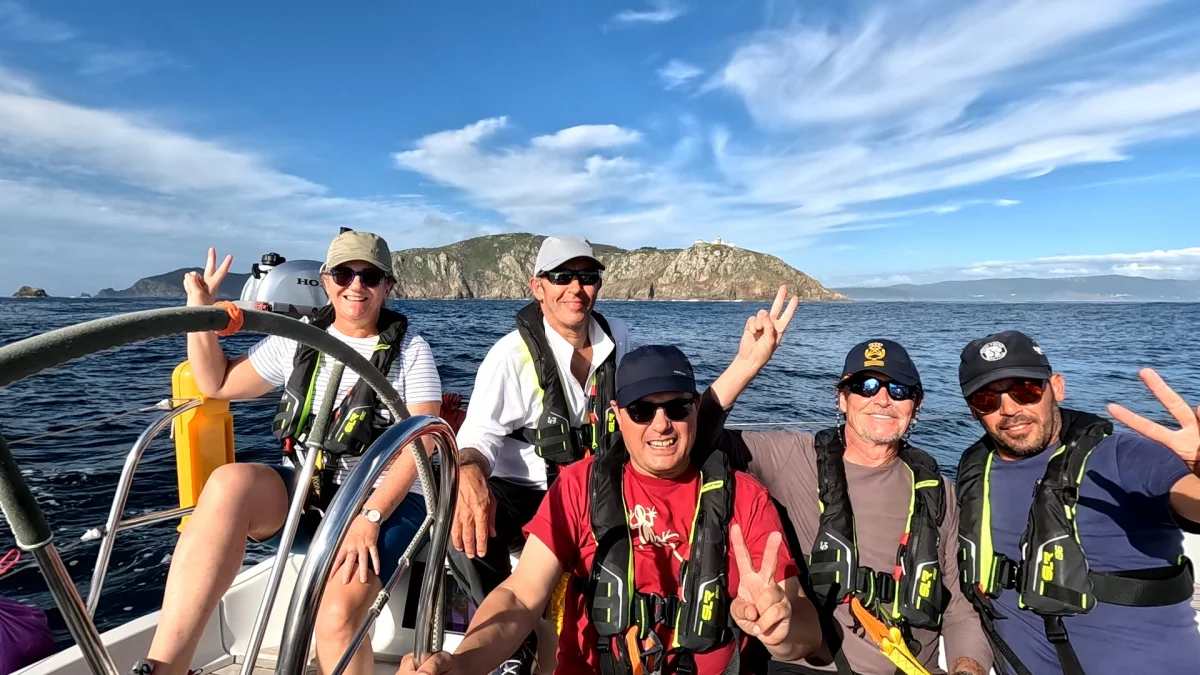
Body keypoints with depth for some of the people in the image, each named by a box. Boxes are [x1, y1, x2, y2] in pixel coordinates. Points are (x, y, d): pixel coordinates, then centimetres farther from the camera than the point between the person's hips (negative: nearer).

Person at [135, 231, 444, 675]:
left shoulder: (411, 350, -3)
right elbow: (216, 384, 18)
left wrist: (369, 518, -22)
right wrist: (200, 313, 4)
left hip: (386, 502, -3)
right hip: (304, 493, 4)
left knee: (338, 616, -28)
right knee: (232, 482, -28)